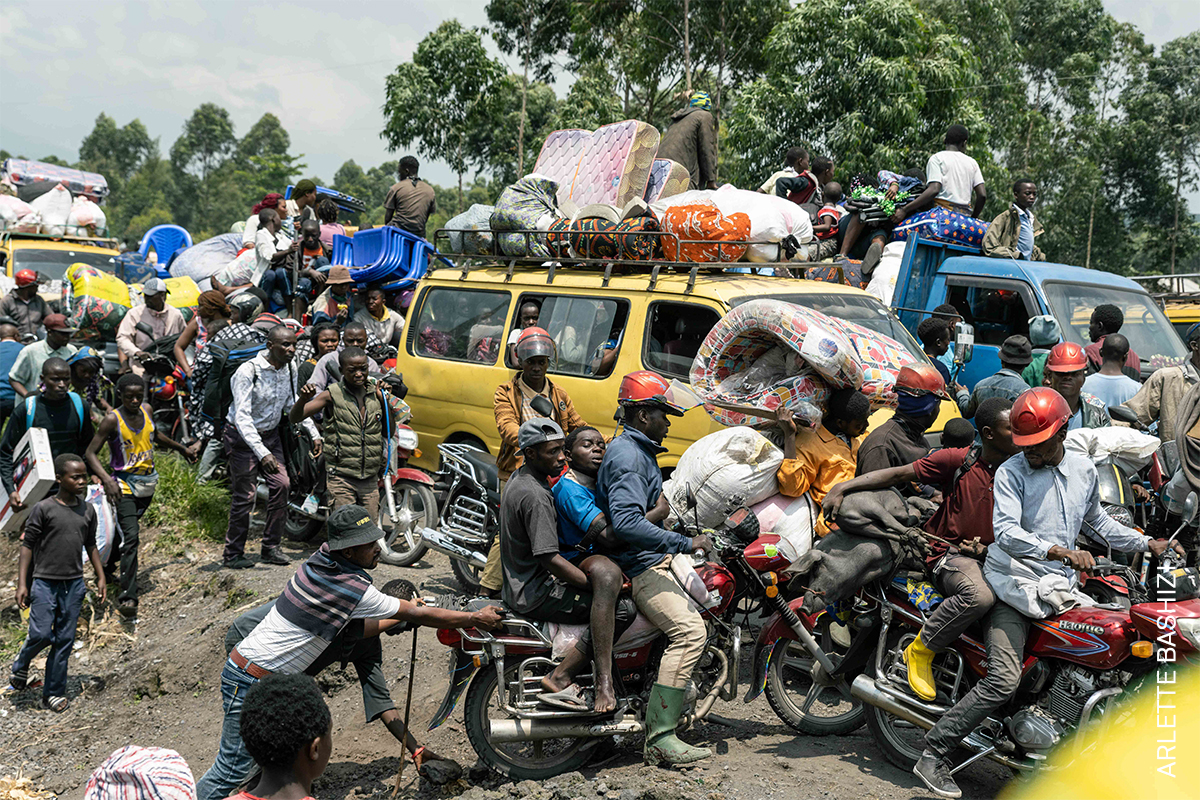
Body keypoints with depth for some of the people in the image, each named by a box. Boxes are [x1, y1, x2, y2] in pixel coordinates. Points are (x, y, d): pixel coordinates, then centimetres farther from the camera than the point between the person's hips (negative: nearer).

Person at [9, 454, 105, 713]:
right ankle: (21, 664, 24)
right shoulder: (44, 509, -7)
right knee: (41, 635, -9)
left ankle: (53, 692, 15)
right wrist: (22, 584, -8)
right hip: (45, 582, -4)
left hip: (74, 584, 4)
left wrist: (101, 577, 13)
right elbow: (28, 545, -5)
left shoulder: (88, 510, 6)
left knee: (65, 640, 5)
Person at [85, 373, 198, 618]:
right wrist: (107, 480, -29)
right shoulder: (112, 420, -14)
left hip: (147, 483, 7)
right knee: (130, 536, -19)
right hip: (124, 484, -6)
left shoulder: (146, 410, 2)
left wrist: (182, 449, 31)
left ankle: (107, 565, 47)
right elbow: (90, 453, -15)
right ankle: (128, 597, -22)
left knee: (127, 530, 21)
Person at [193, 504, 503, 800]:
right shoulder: (353, 590, -22)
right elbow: (417, 615, -15)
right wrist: (475, 618, -6)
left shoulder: (322, 558, 1)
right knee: (234, 768, -2)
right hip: (253, 681, -9)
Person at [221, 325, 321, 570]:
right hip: (243, 437, -6)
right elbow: (242, 416, -30)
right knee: (244, 495, -6)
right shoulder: (248, 371, -24)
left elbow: (295, 404, 14)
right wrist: (263, 453, -38)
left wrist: (314, 433, 5)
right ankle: (233, 555, 7)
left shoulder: (289, 369, -3)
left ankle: (271, 547, 10)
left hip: (270, 434, 6)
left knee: (281, 485, -3)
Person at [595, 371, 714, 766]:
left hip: (653, 557, 11)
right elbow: (626, 522, -31)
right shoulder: (628, 455, -17)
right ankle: (660, 738, -23)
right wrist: (684, 543, -28)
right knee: (690, 631, -23)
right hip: (639, 566, -11)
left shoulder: (637, 449, 18)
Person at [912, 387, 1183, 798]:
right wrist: (1058, 551, -33)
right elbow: (1006, 532, -21)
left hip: (1062, 587, 7)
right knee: (1003, 681, -20)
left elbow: (1096, 520, 29)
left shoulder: (1084, 469, 12)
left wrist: (1146, 543, 27)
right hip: (1015, 583, -7)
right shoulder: (1011, 472, -8)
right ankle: (933, 754, -12)